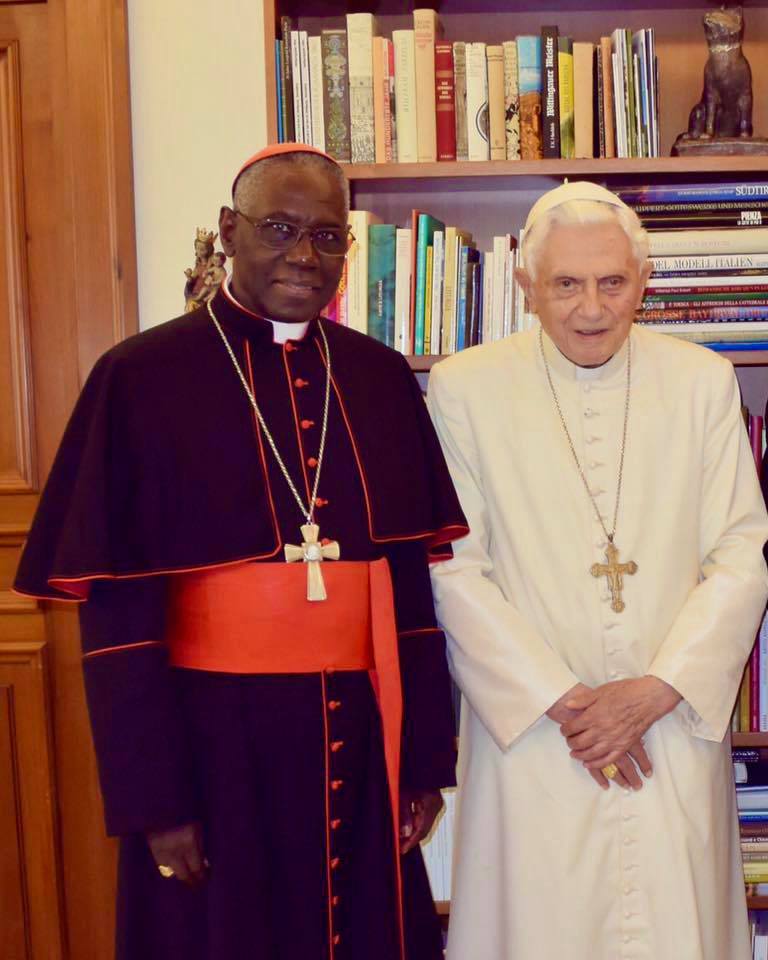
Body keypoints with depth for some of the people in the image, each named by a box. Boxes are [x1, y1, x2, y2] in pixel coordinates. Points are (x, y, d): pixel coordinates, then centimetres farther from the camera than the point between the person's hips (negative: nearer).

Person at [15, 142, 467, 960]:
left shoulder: (381, 378, 5)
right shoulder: (143, 378, -7)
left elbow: (413, 579, 6)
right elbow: (115, 609, -8)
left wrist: (424, 757, 4)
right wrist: (152, 798, -10)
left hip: (359, 739, 4)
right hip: (215, 740, -3)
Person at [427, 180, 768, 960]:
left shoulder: (702, 381, 3)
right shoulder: (464, 387, -3)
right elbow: (455, 570, -4)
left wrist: (659, 689, -10)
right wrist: (557, 699, -9)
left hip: (675, 727, 2)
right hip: (529, 727, -1)